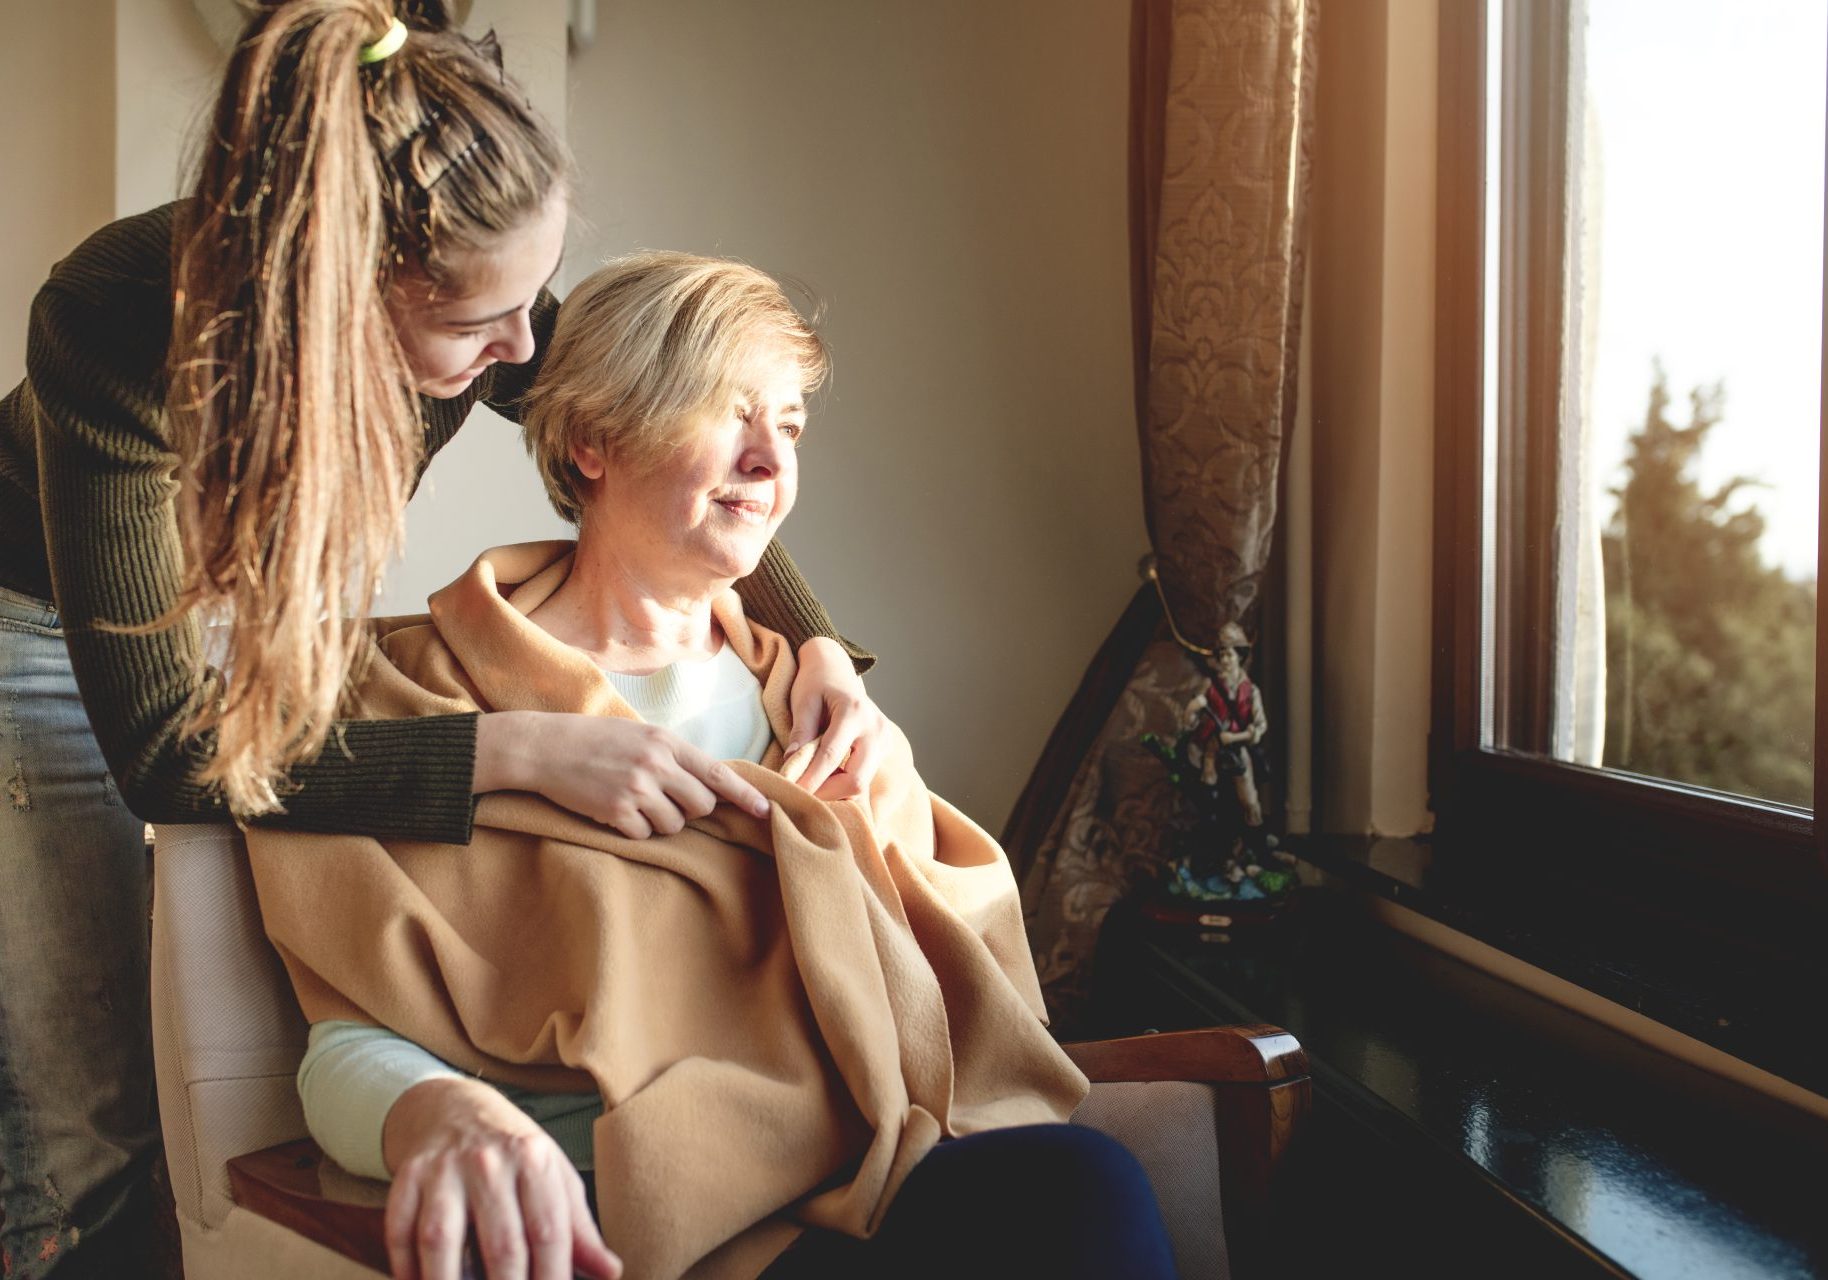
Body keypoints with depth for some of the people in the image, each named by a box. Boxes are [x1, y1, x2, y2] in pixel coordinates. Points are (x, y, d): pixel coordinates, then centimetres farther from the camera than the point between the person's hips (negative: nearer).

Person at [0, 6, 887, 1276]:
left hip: (278, 612, 4)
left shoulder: (474, 306, -25)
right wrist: (518, 751, -45)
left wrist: (822, 650, -22)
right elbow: (164, 751, -37)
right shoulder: (121, 324, -38)